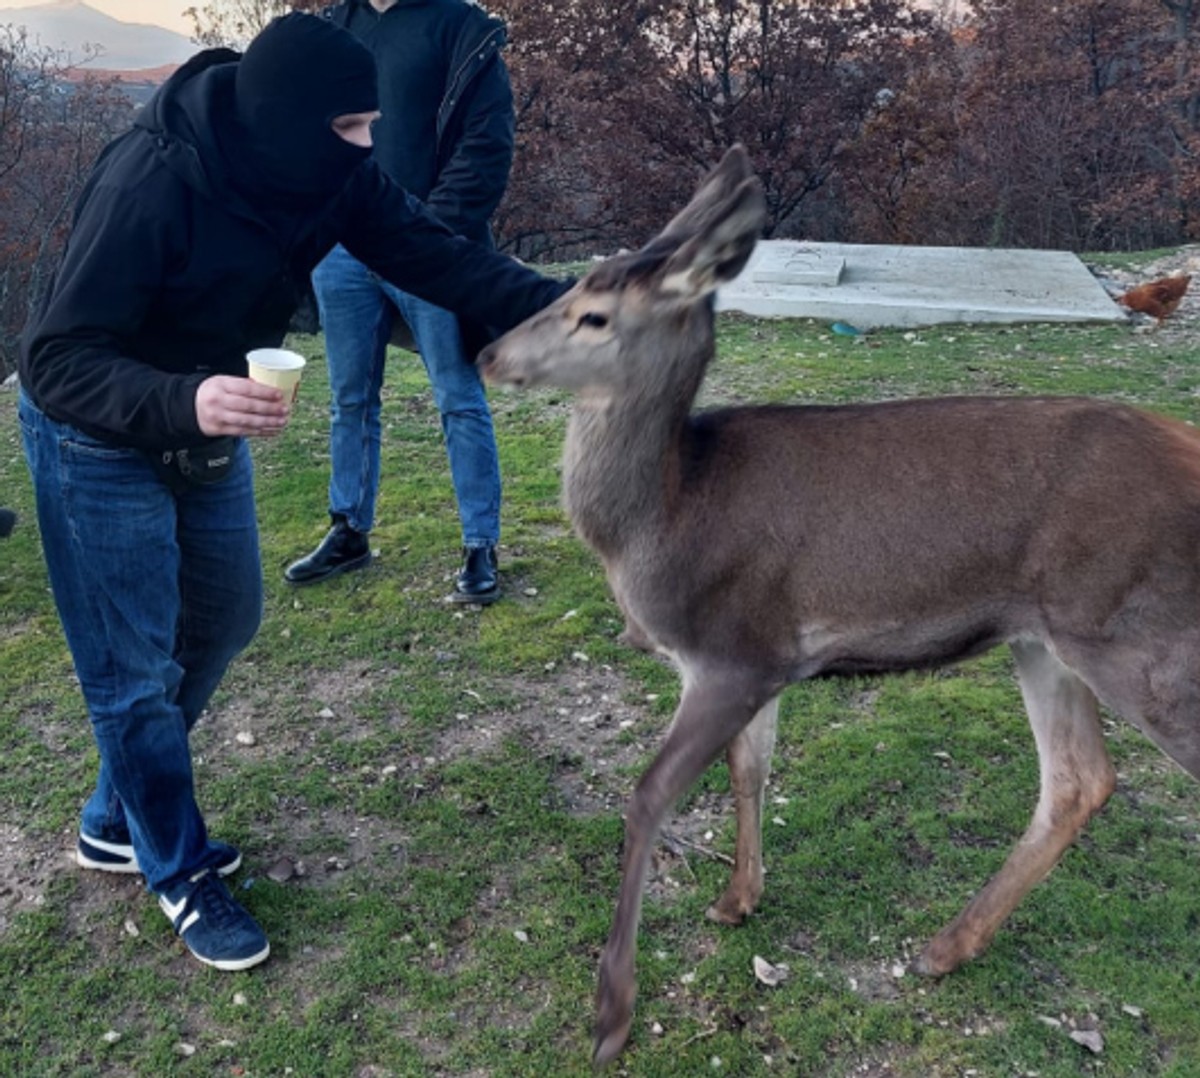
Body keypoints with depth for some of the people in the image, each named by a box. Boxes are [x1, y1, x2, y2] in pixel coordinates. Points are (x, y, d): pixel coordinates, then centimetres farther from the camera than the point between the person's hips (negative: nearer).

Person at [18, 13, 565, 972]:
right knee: (135, 668, -1)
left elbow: (432, 254, -14)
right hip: (101, 443, -7)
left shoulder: (329, 172, -15)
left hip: (212, 426, 8)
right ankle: (179, 874, 22)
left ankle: (117, 822, 38)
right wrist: (182, 403, -50)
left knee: (223, 622, 18)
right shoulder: (150, 184, -33)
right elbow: (57, 361, -32)